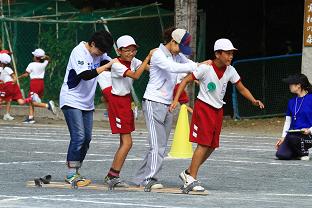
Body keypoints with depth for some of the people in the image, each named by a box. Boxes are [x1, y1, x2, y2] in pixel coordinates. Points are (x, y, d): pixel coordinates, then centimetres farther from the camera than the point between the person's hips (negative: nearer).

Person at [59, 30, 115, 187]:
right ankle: (71, 175, -10)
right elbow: (86, 75, -29)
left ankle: (75, 173, 14)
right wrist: (107, 66, -28)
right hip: (72, 101, -8)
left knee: (87, 138, 6)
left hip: (87, 103, 8)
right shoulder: (78, 52, -19)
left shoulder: (99, 51, 6)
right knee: (78, 137, -15)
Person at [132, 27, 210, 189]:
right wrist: (198, 66, -32)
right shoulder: (158, 55, -14)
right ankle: (149, 178, -11)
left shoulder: (177, 55, 13)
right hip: (153, 103, -8)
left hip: (167, 105, 8)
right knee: (158, 144, -14)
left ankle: (141, 178, 11)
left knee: (161, 145, 6)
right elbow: (174, 68, -29)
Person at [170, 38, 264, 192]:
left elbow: (242, 88, 6)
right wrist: (176, 100, -22)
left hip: (218, 110, 7)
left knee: (212, 146, 9)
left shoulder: (230, 71, -2)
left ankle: (188, 173, 24)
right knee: (203, 144, -13)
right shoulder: (206, 68, -17)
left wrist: (254, 101, -11)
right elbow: (185, 81, -13)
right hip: (203, 108, -7)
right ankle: (191, 180, -8)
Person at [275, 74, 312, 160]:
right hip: (292, 133, 5)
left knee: (292, 137, -37)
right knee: (281, 154, -19)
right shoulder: (292, 101, 13)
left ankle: (304, 152, -7)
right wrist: (283, 137, 8)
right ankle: (297, 152, 12)